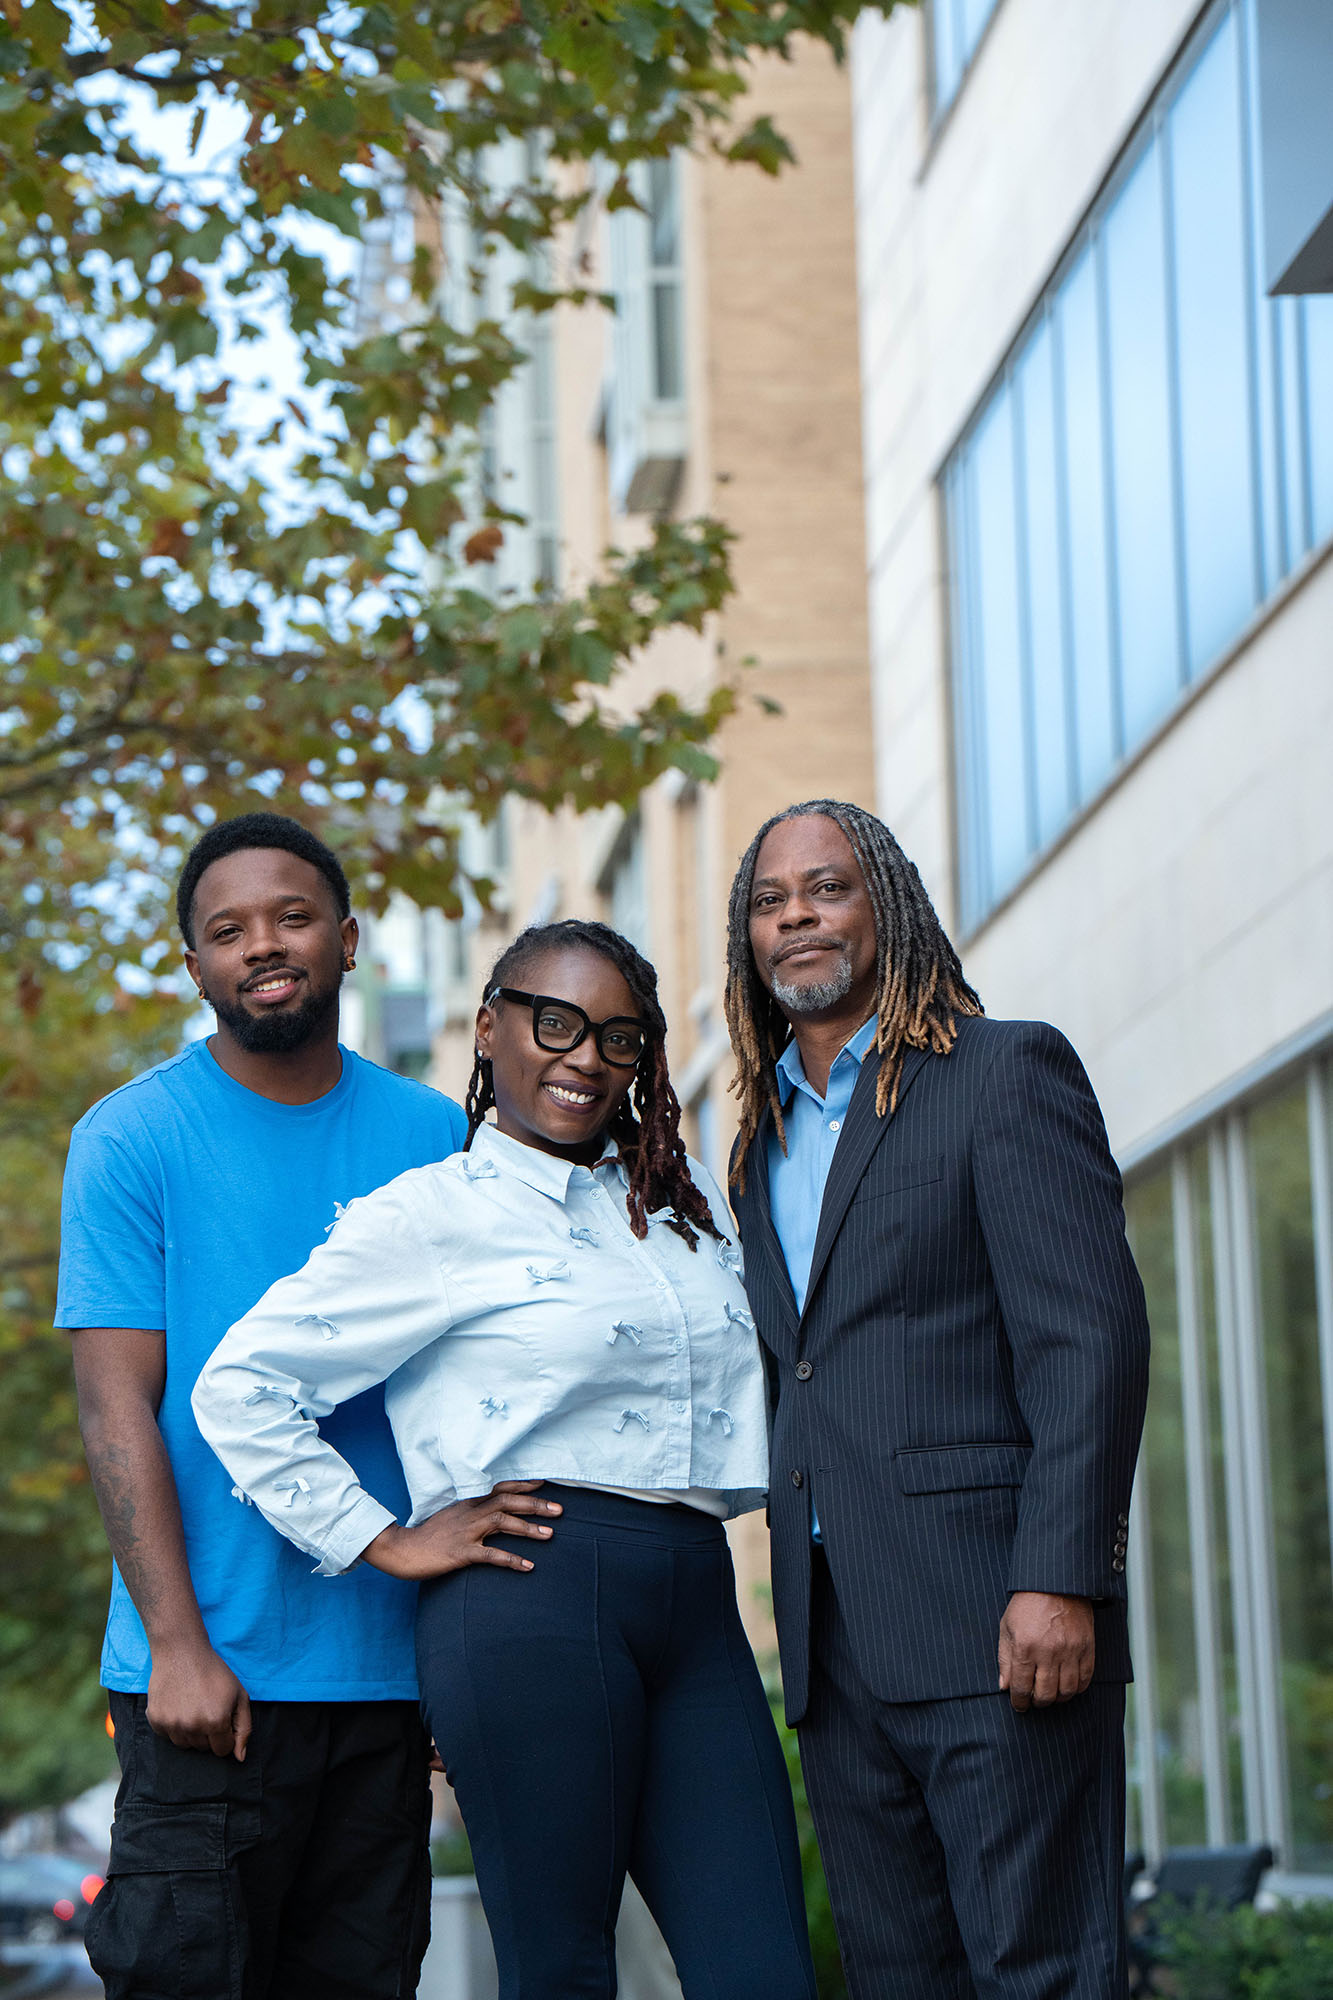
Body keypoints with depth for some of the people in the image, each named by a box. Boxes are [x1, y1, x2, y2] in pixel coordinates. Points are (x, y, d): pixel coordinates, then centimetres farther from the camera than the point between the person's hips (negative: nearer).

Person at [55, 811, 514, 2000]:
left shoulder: (434, 1137, 9)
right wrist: (178, 1643, -15)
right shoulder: (131, 1140, -1)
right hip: (214, 1672, -4)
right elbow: (118, 1401, -6)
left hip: (388, 1666, 4)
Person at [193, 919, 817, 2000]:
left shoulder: (688, 1195, 20)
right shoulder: (433, 1212, 2)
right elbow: (240, 1385, -2)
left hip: (699, 1607, 6)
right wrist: (385, 1540, -4)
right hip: (537, 1597, -5)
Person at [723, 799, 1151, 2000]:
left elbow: (1092, 1338, -9)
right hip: (837, 1649, 7)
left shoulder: (1007, 1072, 0)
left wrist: (1059, 1582, -18)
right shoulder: (765, 1140, 21)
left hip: (995, 1628, -7)